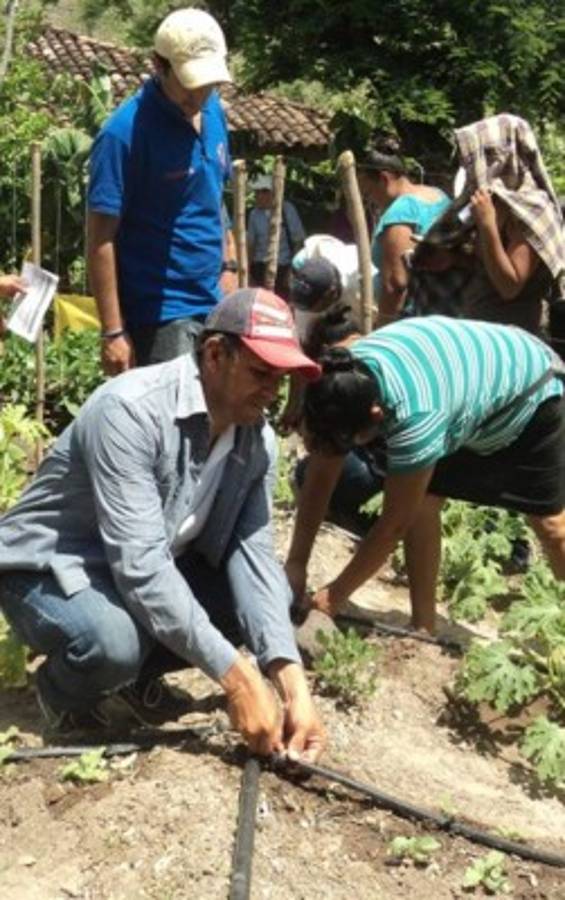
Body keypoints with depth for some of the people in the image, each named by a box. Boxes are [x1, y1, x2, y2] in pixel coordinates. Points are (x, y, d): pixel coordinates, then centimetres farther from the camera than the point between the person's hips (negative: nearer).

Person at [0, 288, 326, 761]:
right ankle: (62, 685, -1)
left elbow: (254, 557, -15)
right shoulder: (131, 409, -31)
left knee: (274, 594, -10)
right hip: (49, 568, -7)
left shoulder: (258, 440, -9)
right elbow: (140, 564, -37)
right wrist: (236, 677, -38)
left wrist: (294, 686, -28)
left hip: (157, 566, 7)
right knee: (114, 641, -37)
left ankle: (137, 670, 8)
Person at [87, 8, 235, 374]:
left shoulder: (213, 111, 5)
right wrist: (113, 331, -18)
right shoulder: (125, 133, -16)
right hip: (159, 312, -7)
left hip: (212, 305, 7)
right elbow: (101, 237, -16)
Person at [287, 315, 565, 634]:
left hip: (531, 395, -6)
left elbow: (394, 524, -33)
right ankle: (424, 629, 5)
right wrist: (296, 564, -13)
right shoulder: (345, 379, -24)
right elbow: (321, 479, -13)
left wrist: (336, 594, -24)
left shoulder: (416, 415, -44)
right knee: (420, 505, -6)